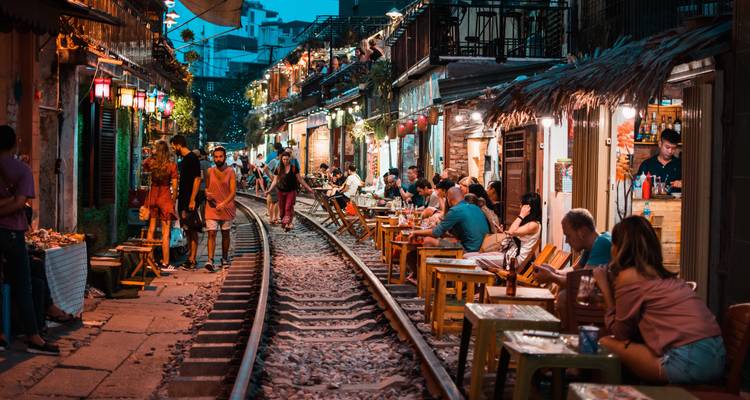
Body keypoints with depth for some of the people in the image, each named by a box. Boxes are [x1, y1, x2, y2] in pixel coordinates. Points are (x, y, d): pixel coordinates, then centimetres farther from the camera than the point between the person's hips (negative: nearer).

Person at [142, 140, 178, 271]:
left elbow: (144, 166, 22)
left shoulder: (151, 163, -3)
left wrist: (151, 155, 15)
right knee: (165, 232, 0)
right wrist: (173, 201, 2)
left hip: (152, 197, 3)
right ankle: (165, 264, 1)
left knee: (151, 229, 13)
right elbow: (174, 187, -9)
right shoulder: (172, 166, -11)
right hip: (166, 198, -3)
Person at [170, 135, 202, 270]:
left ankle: (192, 260, -4)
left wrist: (192, 200, -22)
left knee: (192, 231, -6)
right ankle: (190, 257, 20)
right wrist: (178, 194, 21)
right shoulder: (184, 159, 16)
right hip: (183, 200, 10)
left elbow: (197, 179, -19)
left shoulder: (192, 158, -13)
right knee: (187, 230, 13)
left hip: (190, 201, -10)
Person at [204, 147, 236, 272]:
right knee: (211, 234, -9)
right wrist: (207, 194, -9)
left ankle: (225, 258, 28)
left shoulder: (230, 172, -4)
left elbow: (233, 191, -10)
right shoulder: (210, 172, 3)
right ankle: (210, 261, -16)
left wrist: (224, 203, -24)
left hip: (226, 208, 0)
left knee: (225, 234, 13)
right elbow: (206, 187, 14)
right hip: (212, 208, 0)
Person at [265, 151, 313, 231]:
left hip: (291, 191, -3)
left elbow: (300, 179, 5)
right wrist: (269, 190, -6)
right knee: (282, 209, 6)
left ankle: (288, 224, -23)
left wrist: (308, 188, 2)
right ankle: (283, 222, 21)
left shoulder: (294, 168, -1)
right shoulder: (278, 169, 3)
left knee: (288, 208, -15)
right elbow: (275, 181, 6)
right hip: (281, 191, 3)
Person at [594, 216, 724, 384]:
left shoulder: (629, 276, -5)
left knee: (606, 344, 1)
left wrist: (604, 288, 10)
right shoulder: (660, 275, 18)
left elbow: (620, 332, 5)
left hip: (690, 362, -8)